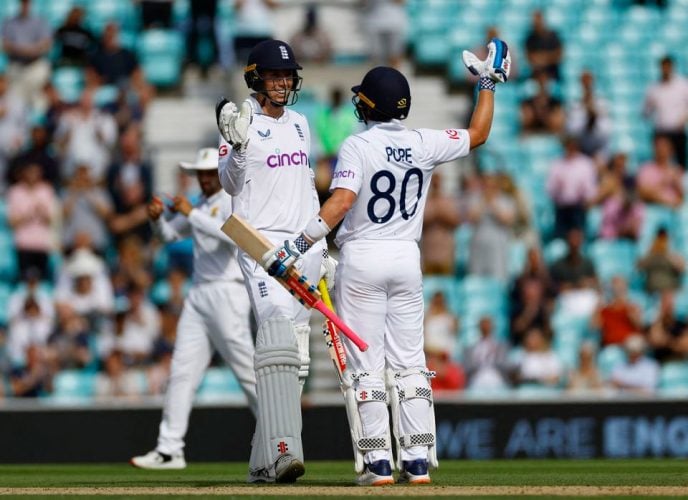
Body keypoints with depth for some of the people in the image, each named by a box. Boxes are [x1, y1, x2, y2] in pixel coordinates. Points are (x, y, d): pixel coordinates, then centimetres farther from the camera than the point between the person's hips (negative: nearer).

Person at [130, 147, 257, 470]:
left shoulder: (233, 202, -7)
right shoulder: (200, 206, 18)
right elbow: (169, 234, 20)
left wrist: (191, 214, -24)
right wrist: (157, 217, -1)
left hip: (226, 294, -8)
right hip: (198, 295, 8)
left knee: (247, 369, -5)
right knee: (182, 370, 2)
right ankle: (169, 449, 1)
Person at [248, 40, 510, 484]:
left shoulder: (358, 147, -12)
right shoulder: (425, 144, 1)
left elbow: (340, 203, -24)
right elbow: (478, 134, 16)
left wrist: (297, 247, -25)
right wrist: (488, 84, 25)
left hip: (362, 259, -4)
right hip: (407, 259, 4)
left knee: (366, 365, 0)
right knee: (409, 364, 8)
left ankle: (378, 462, -4)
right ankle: (418, 461, 3)